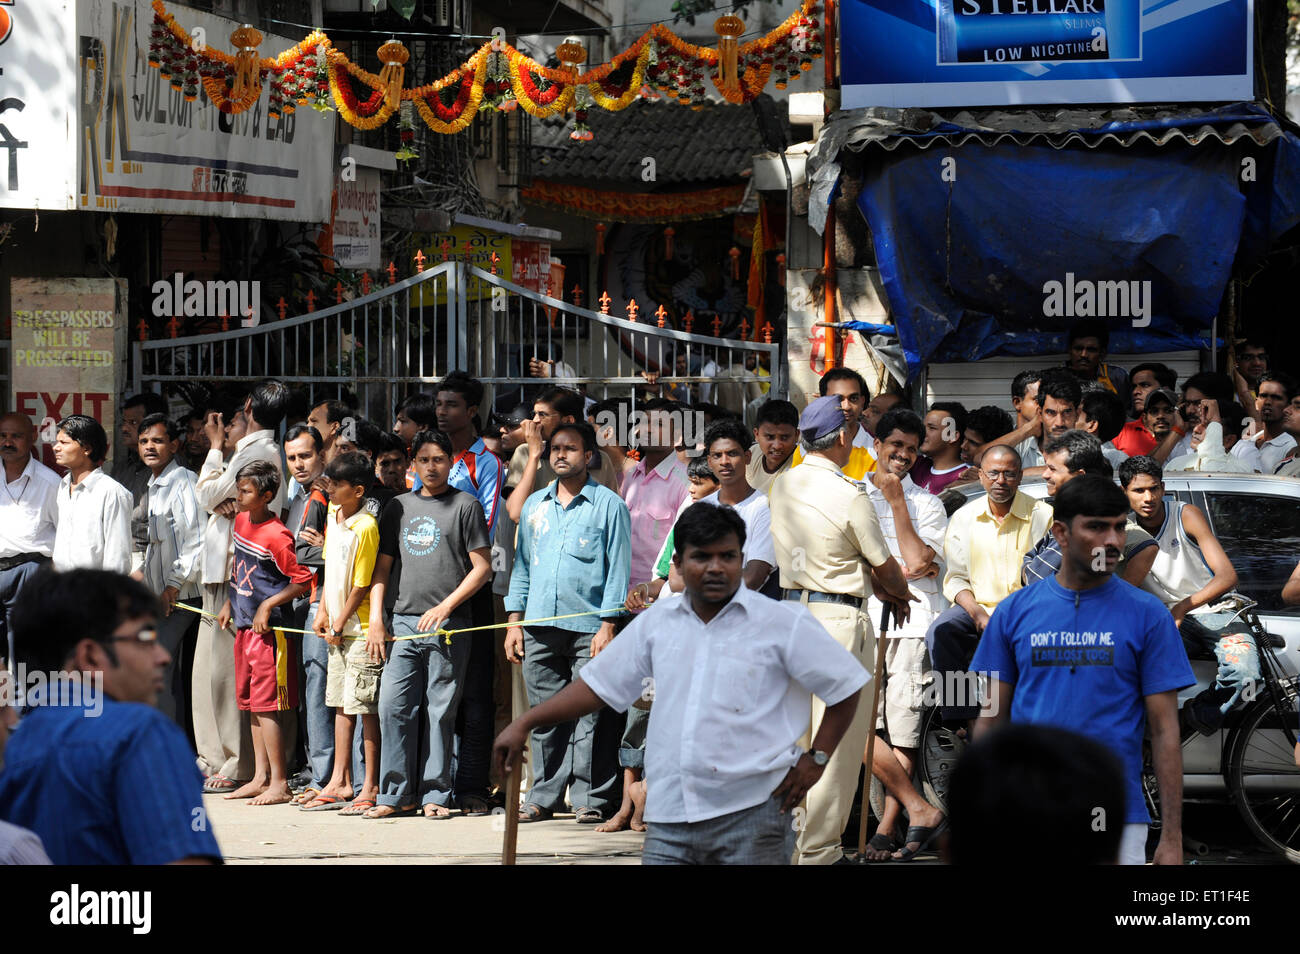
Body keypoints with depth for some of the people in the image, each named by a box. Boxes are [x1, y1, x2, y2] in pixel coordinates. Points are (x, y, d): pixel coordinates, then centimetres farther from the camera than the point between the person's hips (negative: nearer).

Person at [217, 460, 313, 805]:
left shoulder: (276, 537, -18)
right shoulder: (241, 522, 9)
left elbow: (303, 580, -15)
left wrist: (267, 605, -16)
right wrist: (230, 604, 19)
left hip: (268, 630, -9)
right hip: (244, 627, 9)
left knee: (266, 706, -7)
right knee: (251, 705, 12)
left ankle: (279, 784, -3)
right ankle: (260, 777, 18)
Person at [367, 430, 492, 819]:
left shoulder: (465, 505, 3)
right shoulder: (399, 508, 15)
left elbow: (482, 566, -1)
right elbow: (383, 566, 16)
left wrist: (446, 605, -11)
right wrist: (376, 619, 6)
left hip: (449, 625, -3)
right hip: (403, 622, 3)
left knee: (440, 711, -1)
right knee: (394, 707, -3)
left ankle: (435, 795, 5)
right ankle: (397, 794, 3)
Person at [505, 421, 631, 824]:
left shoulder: (608, 505, 2)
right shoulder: (534, 505, 17)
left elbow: (618, 569, -2)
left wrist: (608, 625, -10)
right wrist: (514, 622, 12)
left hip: (588, 628, -4)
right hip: (539, 628, 4)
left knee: (590, 718, -4)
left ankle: (592, 798, 0)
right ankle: (544, 797, 11)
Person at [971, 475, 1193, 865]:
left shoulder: (1148, 616, 0)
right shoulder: (1014, 612, 6)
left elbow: (1164, 730, -2)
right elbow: (992, 719, 9)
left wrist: (1172, 837, -7)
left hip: (1114, 826, -2)